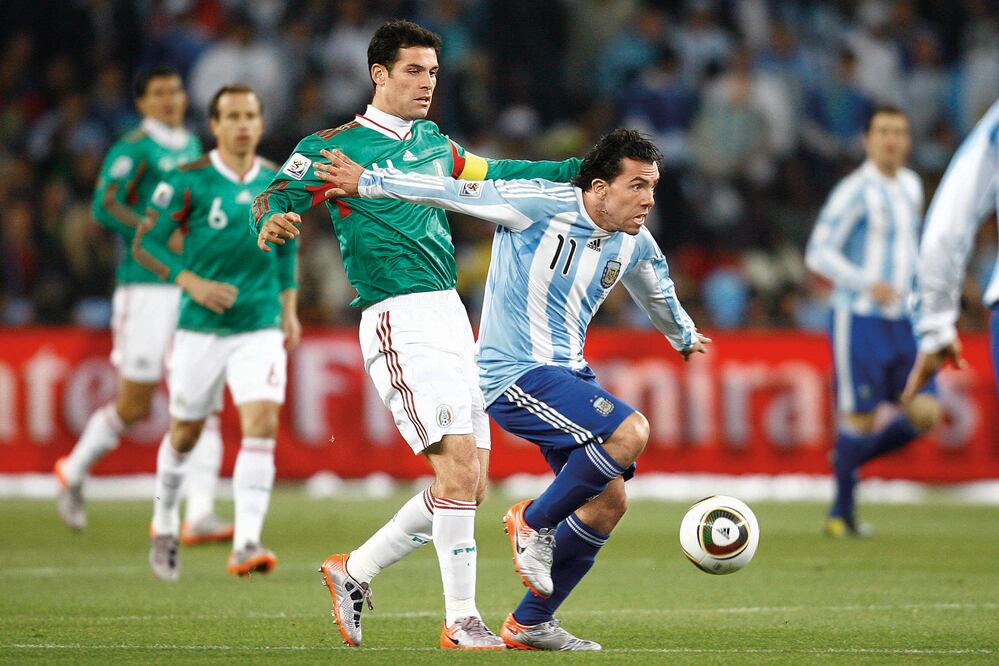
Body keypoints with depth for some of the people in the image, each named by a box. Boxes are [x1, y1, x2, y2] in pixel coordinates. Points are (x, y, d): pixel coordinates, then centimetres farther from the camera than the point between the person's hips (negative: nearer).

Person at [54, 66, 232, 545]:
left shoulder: (192, 146, 15)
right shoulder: (134, 148, -7)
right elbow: (105, 205, -18)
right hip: (146, 286, -6)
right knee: (133, 407, 0)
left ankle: (200, 515, -10)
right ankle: (73, 473, 27)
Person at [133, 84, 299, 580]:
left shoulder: (279, 181, 5)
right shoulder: (189, 181, -7)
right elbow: (144, 244, -6)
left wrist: (289, 308, 15)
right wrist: (192, 282, -18)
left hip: (261, 328, 2)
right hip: (200, 328, -2)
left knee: (262, 425, -17)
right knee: (185, 433, 11)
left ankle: (246, 544, -21)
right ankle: (163, 526, 37)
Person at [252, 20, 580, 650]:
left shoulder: (433, 144, 18)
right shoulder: (334, 147, -2)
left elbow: (491, 173, 31)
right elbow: (272, 199, -8)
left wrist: (577, 169, 26)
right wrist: (272, 222, -32)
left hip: (451, 315, 8)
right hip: (400, 319, -8)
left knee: (468, 485, 6)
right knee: (459, 467, -18)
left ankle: (354, 571, 21)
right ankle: (461, 622, -13)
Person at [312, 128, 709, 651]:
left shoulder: (634, 243, 6)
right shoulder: (542, 206, -17)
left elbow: (657, 291, 29)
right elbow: (456, 192, -12)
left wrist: (685, 336, 48)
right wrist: (368, 182, -11)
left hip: (567, 372, 9)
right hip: (514, 374, -9)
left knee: (608, 502, 3)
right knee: (629, 431, -26)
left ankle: (529, 624, 15)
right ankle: (534, 523, -6)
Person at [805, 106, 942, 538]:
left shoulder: (911, 186, 12)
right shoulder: (855, 191, -11)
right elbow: (819, 252, -14)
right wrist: (867, 284, -25)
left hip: (901, 322, 6)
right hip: (858, 319, -6)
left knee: (925, 414, -4)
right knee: (860, 418, -5)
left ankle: (853, 458, 19)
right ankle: (841, 513, 11)